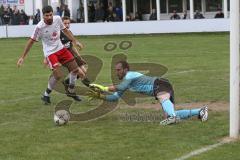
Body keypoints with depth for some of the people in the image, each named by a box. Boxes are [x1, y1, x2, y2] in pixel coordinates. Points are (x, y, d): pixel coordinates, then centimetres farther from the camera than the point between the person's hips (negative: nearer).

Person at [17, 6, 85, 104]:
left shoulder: (57, 19, -7)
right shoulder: (40, 27, -21)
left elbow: (65, 30, 11)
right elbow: (31, 41, -14)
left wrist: (75, 41, 9)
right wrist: (22, 57, -14)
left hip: (60, 48, 6)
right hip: (50, 52, -6)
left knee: (75, 69, 6)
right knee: (58, 75, -18)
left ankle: (71, 91, 28)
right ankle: (46, 95, 4)